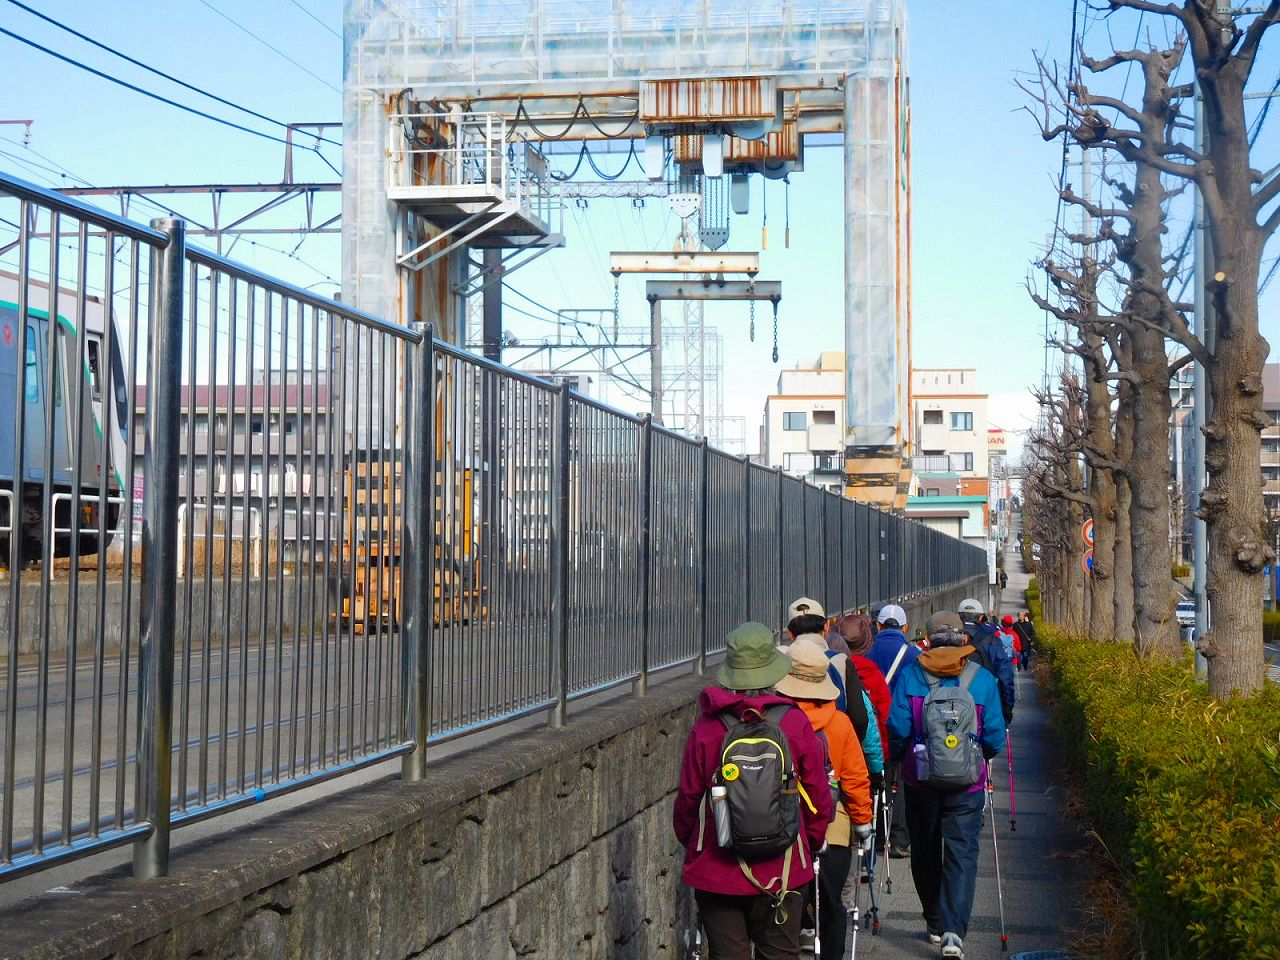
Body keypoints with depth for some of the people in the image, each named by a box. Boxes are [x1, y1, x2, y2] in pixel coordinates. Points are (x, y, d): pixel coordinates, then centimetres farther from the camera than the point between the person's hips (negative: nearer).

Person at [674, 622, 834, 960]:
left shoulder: (705, 727, -8)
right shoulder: (796, 723, -7)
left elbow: (686, 800, -1)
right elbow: (819, 797, 0)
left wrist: (690, 843, 18)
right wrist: (810, 844, 18)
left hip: (717, 871, 0)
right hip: (782, 871, 0)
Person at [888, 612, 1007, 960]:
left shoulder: (911, 676, -8)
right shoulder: (983, 680, -5)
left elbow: (898, 728, -8)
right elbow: (994, 736, -2)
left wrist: (898, 759, 11)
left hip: (920, 779, 1)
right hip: (966, 783, 0)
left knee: (925, 853, 16)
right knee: (962, 854, 2)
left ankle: (935, 924, 27)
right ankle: (953, 932, -11)